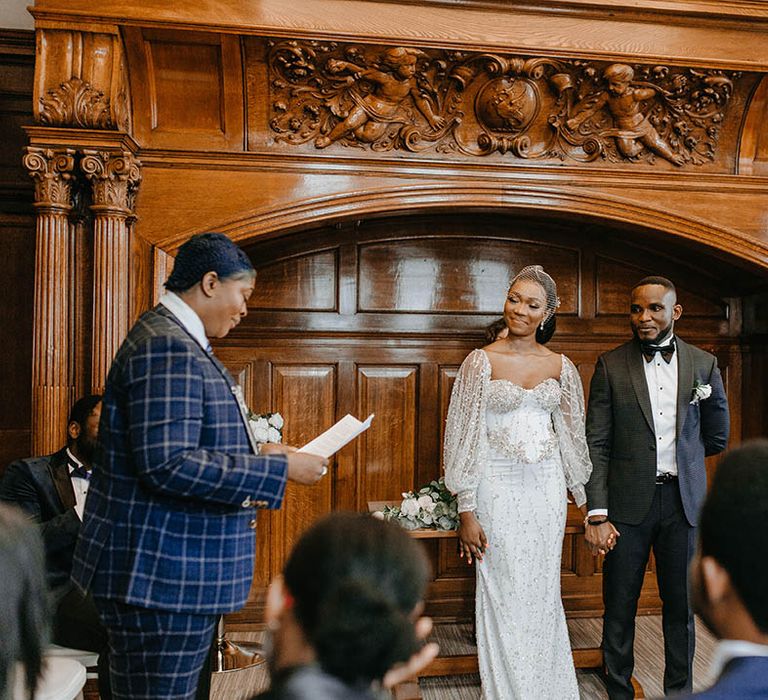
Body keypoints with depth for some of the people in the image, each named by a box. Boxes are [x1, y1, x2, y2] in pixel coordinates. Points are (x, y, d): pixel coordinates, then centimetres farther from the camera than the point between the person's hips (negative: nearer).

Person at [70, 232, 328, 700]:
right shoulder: (168, 347, -19)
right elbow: (167, 465, -27)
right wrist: (277, 469, -21)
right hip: (161, 574, -10)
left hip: (176, 572, 10)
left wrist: (252, 460, 12)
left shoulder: (177, 340, 14)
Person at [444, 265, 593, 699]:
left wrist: (584, 499, 13)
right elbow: (466, 436, -6)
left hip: (546, 486, 3)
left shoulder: (561, 367, 5)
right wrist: (467, 511, -9)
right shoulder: (482, 361, -5)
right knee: (504, 595, 6)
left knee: (543, 592, 13)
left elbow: (572, 435, 13)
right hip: (498, 485, -3)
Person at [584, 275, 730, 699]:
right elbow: (596, 445, -6)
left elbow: (716, 437, 14)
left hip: (683, 501, 2)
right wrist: (596, 514, -12)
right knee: (619, 607, 7)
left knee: (682, 605, 14)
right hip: (628, 503, -2)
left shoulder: (703, 364, 3)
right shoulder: (611, 366, -3)